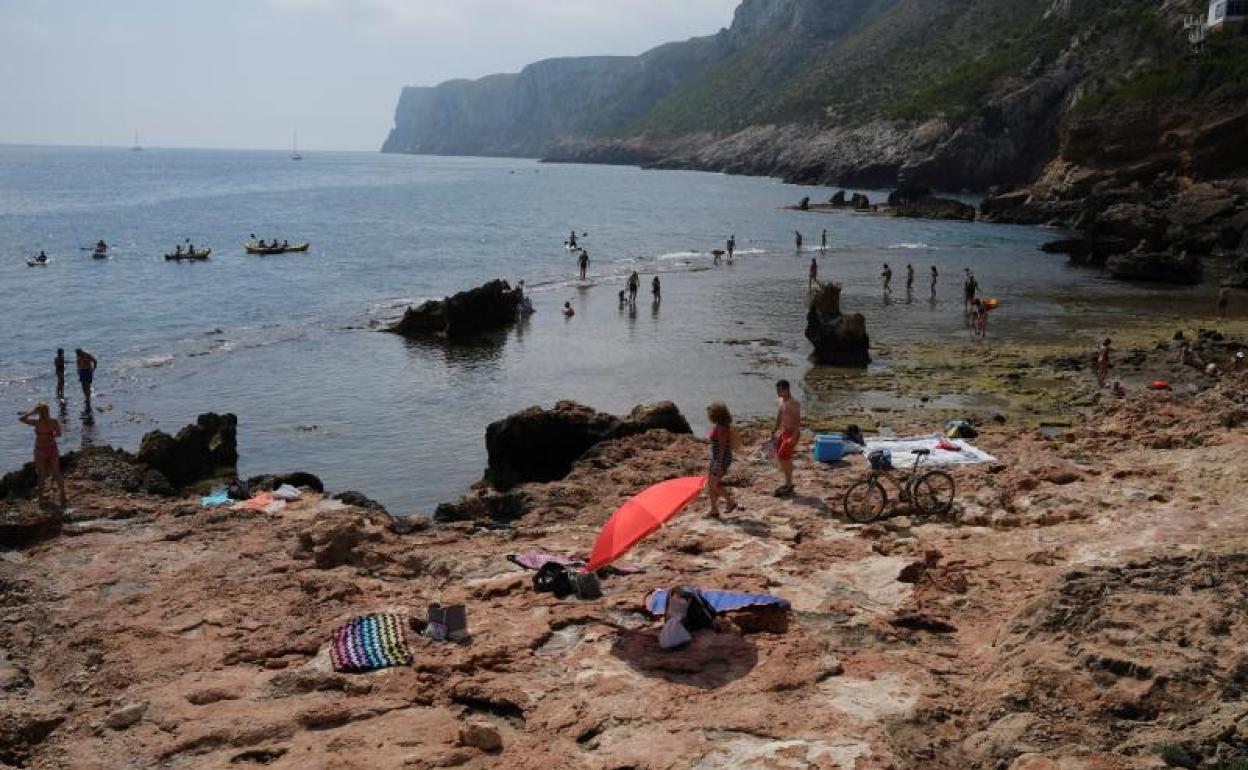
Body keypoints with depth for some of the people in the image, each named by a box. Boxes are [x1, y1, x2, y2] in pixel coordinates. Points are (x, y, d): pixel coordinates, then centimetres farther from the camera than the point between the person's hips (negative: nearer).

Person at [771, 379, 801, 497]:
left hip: (791, 433, -9)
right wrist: (775, 430, 26)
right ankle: (788, 483, 25)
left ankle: (789, 486, -1)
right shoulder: (782, 401, 9)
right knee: (782, 458, 13)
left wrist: (794, 438, -28)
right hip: (783, 432, 9)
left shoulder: (793, 403, -19)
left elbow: (798, 421, -23)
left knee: (783, 458, -10)